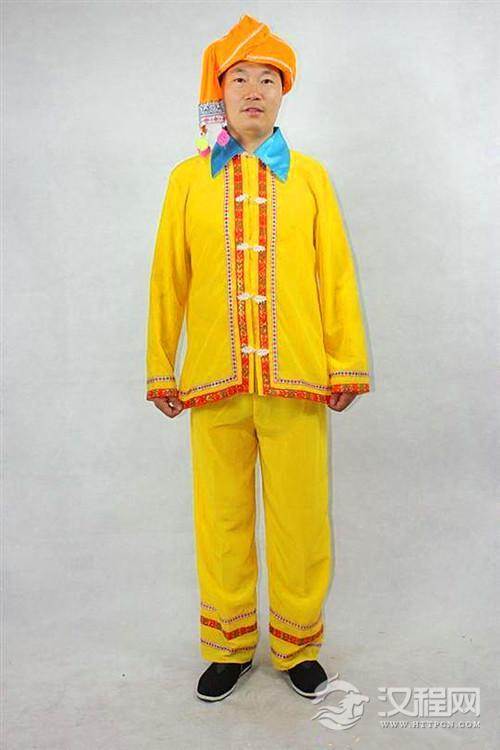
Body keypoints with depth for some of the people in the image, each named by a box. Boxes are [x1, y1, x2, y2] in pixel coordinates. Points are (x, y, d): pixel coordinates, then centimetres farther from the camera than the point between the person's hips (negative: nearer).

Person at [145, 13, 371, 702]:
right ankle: (229, 648, 31)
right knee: (221, 519, 9)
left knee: (300, 520, 7)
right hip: (214, 384, 1)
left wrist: (347, 364, 2)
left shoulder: (309, 175, 8)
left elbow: (336, 274, 5)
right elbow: (168, 280, 8)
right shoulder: (187, 179, 8)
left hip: (297, 382, 0)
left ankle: (297, 647, 30)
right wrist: (160, 370, 7)